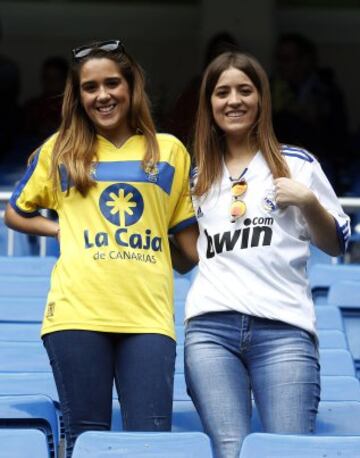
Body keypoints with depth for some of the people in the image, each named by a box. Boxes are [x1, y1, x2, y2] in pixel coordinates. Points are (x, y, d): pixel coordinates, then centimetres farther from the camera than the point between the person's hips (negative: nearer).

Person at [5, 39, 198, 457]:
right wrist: (60, 229, 8)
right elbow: (15, 214, 23)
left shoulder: (169, 151, 12)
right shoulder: (59, 150, 12)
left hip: (148, 316, 0)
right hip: (76, 313, 0)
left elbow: (187, 234, 16)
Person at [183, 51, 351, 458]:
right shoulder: (197, 177, 20)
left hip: (283, 328, -2)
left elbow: (337, 244, 12)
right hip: (210, 329, 2)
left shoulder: (296, 163, 11)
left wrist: (308, 202, -5)